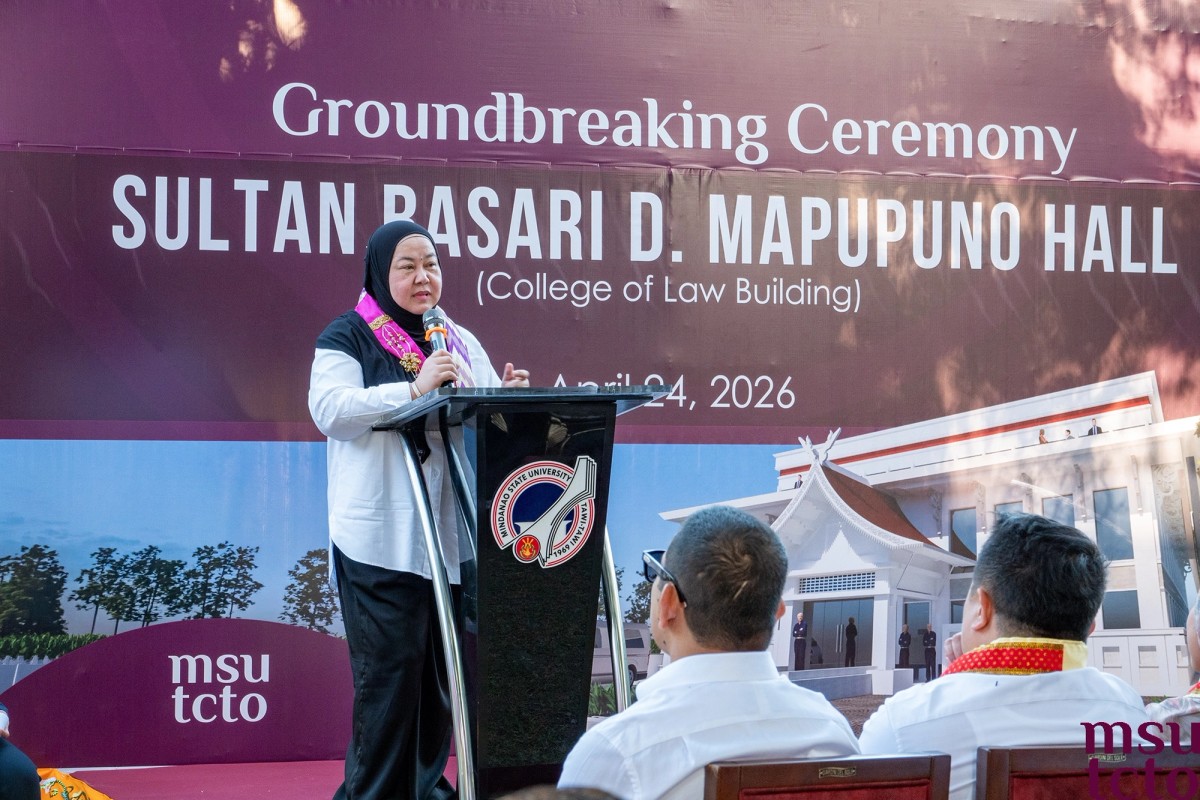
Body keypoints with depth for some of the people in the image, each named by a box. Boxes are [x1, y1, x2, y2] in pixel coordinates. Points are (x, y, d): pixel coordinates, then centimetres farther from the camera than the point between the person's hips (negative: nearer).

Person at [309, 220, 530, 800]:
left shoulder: (461, 342, 17)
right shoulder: (347, 338, 0)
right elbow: (329, 410, -15)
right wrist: (415, 388, -24)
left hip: (453, 533, 5)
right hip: (382, 536, -5)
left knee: (441, 666, 8)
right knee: (388, 670, -6)